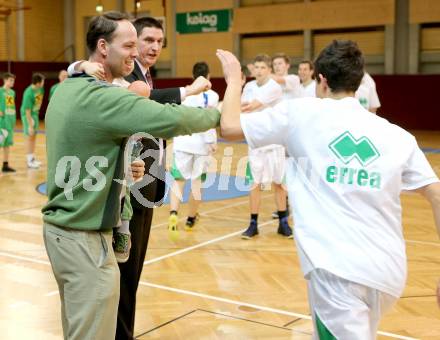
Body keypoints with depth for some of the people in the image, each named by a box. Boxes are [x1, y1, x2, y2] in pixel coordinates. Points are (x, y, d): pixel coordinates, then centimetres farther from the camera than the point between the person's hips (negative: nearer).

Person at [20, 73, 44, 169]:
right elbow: (27, 110, -27)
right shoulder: (28, 93, -29)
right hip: (27, 115, -8)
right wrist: (30, 125, -26)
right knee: (29, 136, -5)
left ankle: (32, 158, 24)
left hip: (35, 113, 8)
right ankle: (29, 161, 0)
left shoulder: (40, 88, -7)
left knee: (34, 136, 13)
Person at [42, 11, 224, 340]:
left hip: (60, 226, 10)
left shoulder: (67, 89, 9)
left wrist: (120, 165, 4)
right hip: (84, 236, -10)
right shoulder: (103, 98, -21)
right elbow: (171, 120, -29)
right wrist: (217, 114, -12)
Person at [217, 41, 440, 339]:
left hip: (337, 268, -5)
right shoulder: (397, 135, 10)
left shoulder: (301, 113, 1)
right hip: (389, 271, 6)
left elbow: (229, 127, 4)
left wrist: (234, 78, 22)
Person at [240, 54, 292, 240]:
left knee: (278, 182, 4)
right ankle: (253, 224, 8)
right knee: (255, 183, 2)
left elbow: (253, 106, -22)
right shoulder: (249, 86, 7)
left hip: (274, 142, -3)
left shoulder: (274, 87, -11)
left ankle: (283, 222, 15)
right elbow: (243, 108, 11)